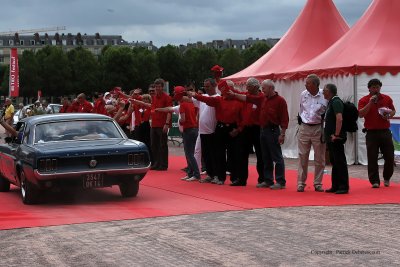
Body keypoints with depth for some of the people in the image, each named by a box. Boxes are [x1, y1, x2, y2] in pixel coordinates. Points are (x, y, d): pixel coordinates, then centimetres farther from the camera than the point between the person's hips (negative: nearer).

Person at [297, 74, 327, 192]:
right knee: (303, 157, 5)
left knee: (319, 158, 5)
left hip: (318, 129, -3)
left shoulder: (324, 96, -11)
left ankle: (318, 183, 15)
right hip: (304, 128, 3)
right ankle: (301, 183, 12)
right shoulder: (303, 95, 1)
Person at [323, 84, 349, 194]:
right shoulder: (331, 102, 17)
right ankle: (335, 186, 20)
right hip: (331, 138, 10)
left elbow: (339, 119, -26)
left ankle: (344, 187, -2)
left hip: (336, 139, -10)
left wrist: (336, 135, -23)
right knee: (334, 162, 14)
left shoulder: (336, 102, -14)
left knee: (340, 162, -6)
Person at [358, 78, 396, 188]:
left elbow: (393, 111, 17)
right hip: (371, 133, -2)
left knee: (389, 157, 5)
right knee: (372, 158, -4)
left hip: (385, 132, 3)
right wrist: (370, 103, -20)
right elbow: (361, 114, -13)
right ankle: (375, 181, 3)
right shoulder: (364, 100, -2)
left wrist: (389, 116, -5)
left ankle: (387, 178, 26)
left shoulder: (387, 99, 7)